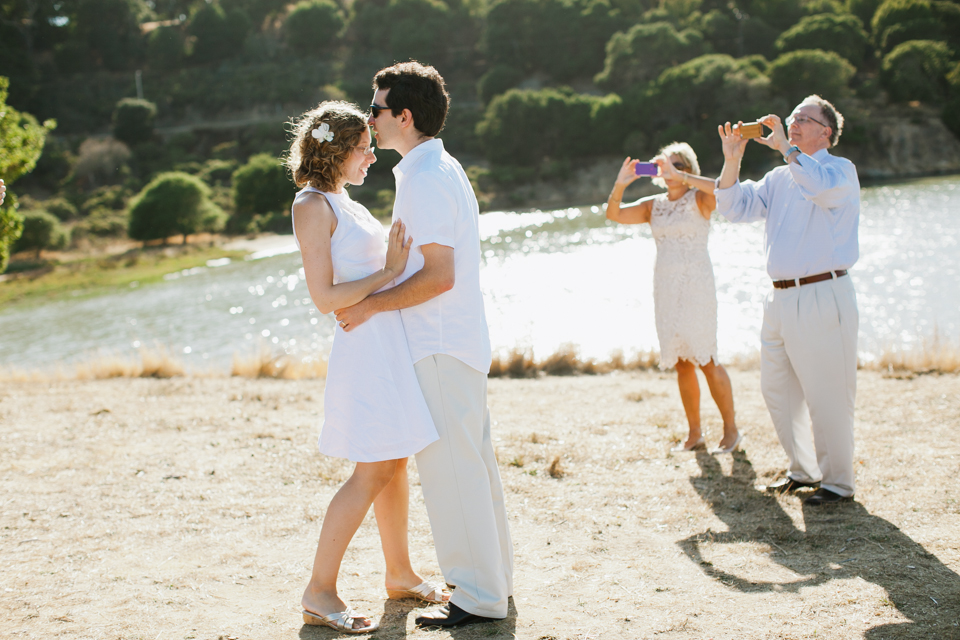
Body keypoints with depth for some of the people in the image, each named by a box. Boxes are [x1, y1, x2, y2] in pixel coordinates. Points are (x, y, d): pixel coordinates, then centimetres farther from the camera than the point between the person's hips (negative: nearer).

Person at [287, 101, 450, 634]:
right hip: (364, 345, -9)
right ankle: (320, 592, -2)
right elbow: (325, 297, -17)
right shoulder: (313, 205, -11)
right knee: (373, 471, -9)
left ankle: (399, 574, 25)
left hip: (391, 343, 9)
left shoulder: (345, 204, 17)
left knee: (395, 463, 14)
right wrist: (390, 271, -14)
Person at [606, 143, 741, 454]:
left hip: (696, 285, -5)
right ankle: (694, 434, 14)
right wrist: (620, 185, -10)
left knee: (705, 360, -7)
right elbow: (613, 214, 7)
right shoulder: (654, 205, 12)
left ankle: (731, 431, 2)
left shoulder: (699, 199, -3)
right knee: (682, 364, 7)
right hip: (666, 287, 5)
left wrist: (678, 176, -27)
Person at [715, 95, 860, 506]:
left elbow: (822, 187, -26)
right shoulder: (779, 178, 19)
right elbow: (735, 208, 14)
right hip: (781, 299, 8)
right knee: (777, 390, 13)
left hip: (822, 298, -8)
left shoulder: (841, 170, -2)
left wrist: (785, 147, -21)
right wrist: (732, 161, 2)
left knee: (826, 395, -3)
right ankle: (803, 470, 27)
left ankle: (838, 482, 9)